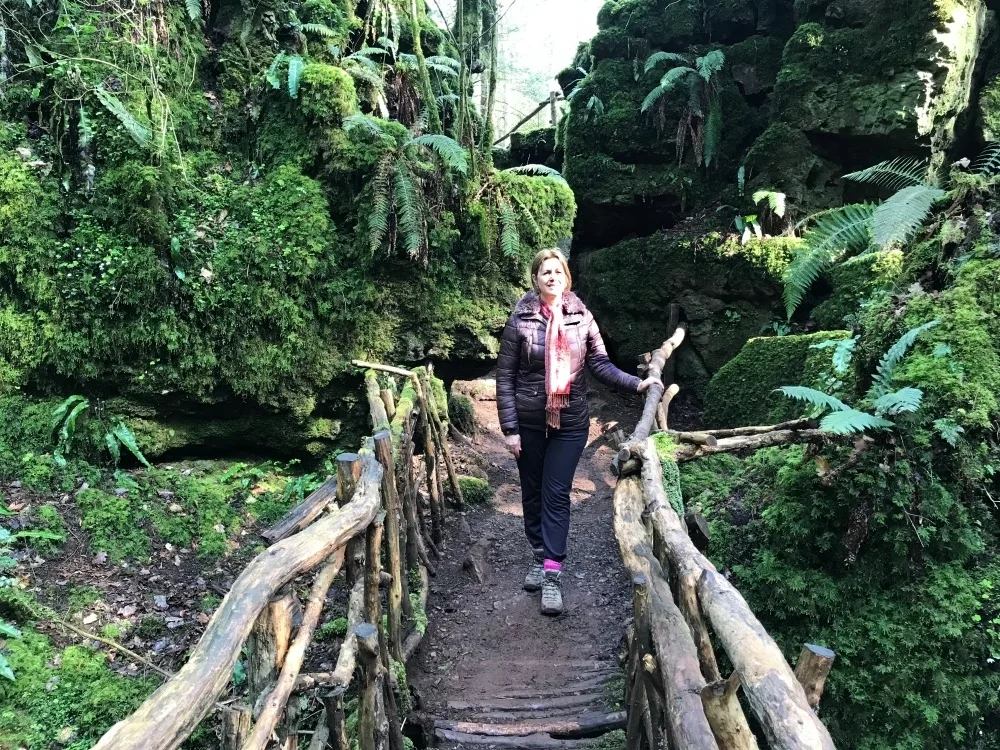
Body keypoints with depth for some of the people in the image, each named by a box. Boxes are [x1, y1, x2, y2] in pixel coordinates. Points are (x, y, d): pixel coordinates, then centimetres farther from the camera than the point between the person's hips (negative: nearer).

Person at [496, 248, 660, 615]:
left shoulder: (581, 318, -2)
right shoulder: (521, 320, -6)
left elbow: (600, 364, 1)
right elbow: (505, 377, -5)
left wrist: (636, 383, -13)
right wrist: (509, 427, -9)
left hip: (570, 422, 0)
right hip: (529, 422, 0)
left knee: (556, 495, -1)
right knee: (533, 492, 13)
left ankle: (552, 574, 2)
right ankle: (540, 557, 31)